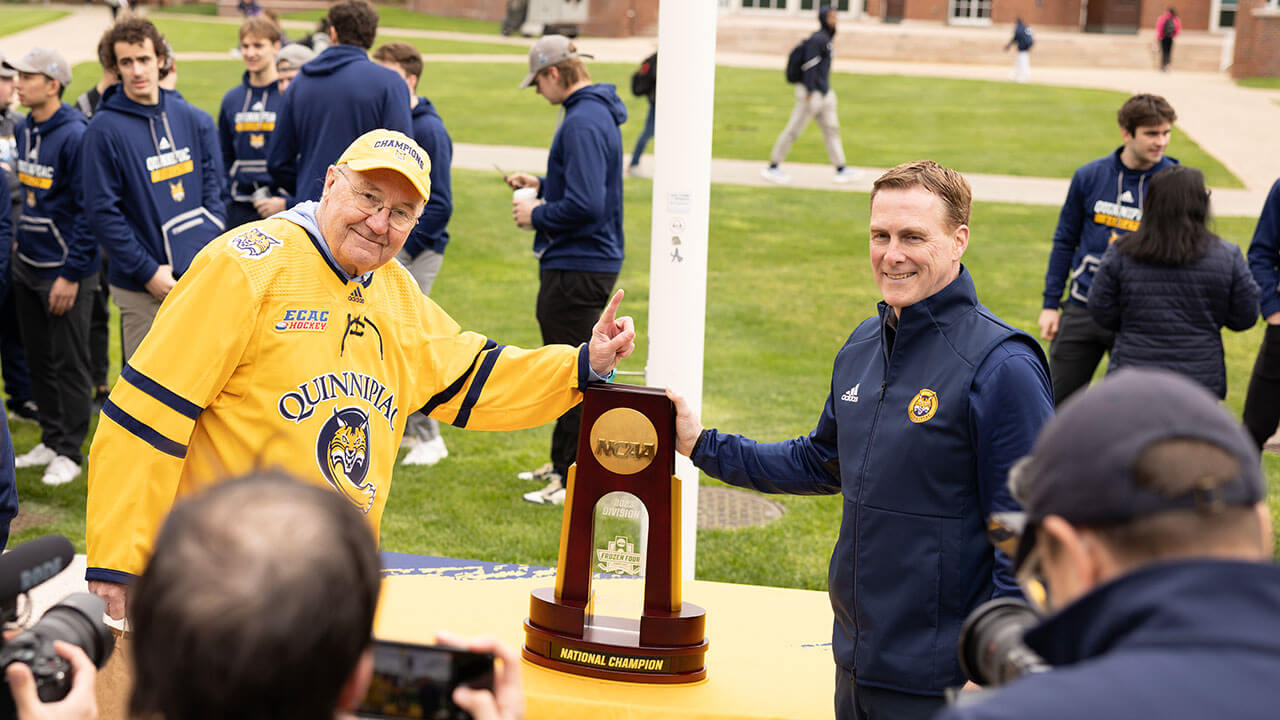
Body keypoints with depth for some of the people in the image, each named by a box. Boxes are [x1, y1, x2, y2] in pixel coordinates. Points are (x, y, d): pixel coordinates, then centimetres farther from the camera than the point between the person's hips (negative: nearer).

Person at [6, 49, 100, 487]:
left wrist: (71, 274, -18)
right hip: (26, 267, 8)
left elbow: (89, 210, -18)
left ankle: (69, 453, 11)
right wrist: (21, 244, 13)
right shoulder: (24, 130, 8)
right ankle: (51, 439, 27)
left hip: (65, 270, -8)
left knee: (69, 364, 1)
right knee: (39, 360, 15)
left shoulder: (75, 136, -17)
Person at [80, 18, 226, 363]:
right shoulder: (104, 130, -7)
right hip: (143, 288, -4)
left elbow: (213, 194, 10)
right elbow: (102, 214, -9)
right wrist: (148, 271, -13)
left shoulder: (196, 120, 8)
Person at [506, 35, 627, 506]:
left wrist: (537, 215, -13)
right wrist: (541, 186, 14)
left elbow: (585, 205, -27)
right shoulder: (596, 113, 13)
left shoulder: (583, 122, -20)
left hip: (578, 268, -11)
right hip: (577, 263, 11)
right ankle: (563, 462, 30)